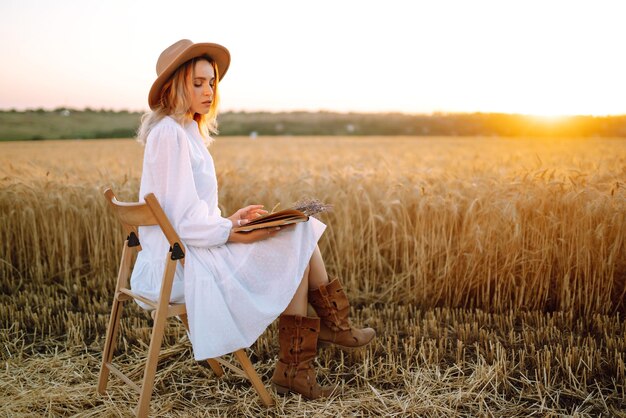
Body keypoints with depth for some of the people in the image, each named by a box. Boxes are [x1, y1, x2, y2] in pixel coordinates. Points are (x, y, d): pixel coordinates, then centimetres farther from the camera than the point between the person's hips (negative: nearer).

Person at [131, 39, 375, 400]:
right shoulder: (170, 134, -16)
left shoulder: (187, 132, 15)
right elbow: (186, 223, -21)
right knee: (294, 247, -11)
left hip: (187, 252, 9)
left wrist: (231, 220, 5)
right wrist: (238, 234, -20)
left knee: (301, 232, 1)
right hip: (179, 264, -9)